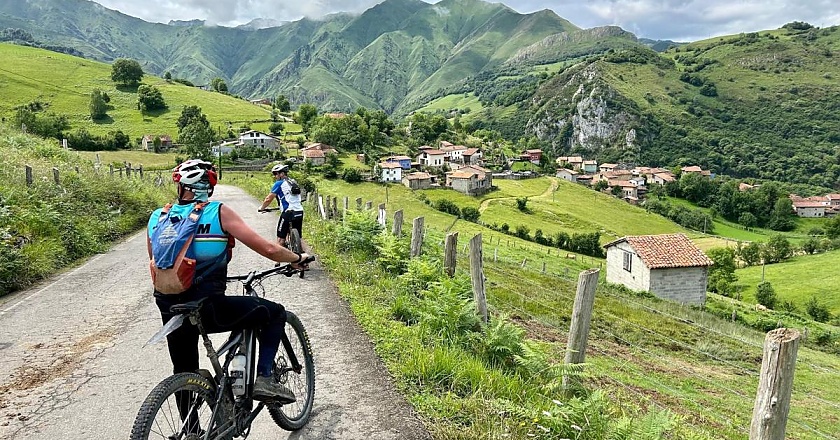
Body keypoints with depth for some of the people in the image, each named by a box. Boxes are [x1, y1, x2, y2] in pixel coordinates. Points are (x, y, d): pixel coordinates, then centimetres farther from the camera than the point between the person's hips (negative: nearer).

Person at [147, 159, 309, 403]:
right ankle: (264, 378, 3)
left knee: (184, 374, 28)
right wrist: (298, 258, 9)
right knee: (275, 313, 14)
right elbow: (268, 249, -9)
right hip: (208, 310, -5)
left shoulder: (157, 218, 7)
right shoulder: (218, 212, -6)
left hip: (170, 313, 6)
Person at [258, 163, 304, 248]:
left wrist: (261, 208, 17)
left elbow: (269, 199, 1)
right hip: (300, 212, 6)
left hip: (288, 213, -6)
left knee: (281, 238, 5)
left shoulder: (279, 184, -2)